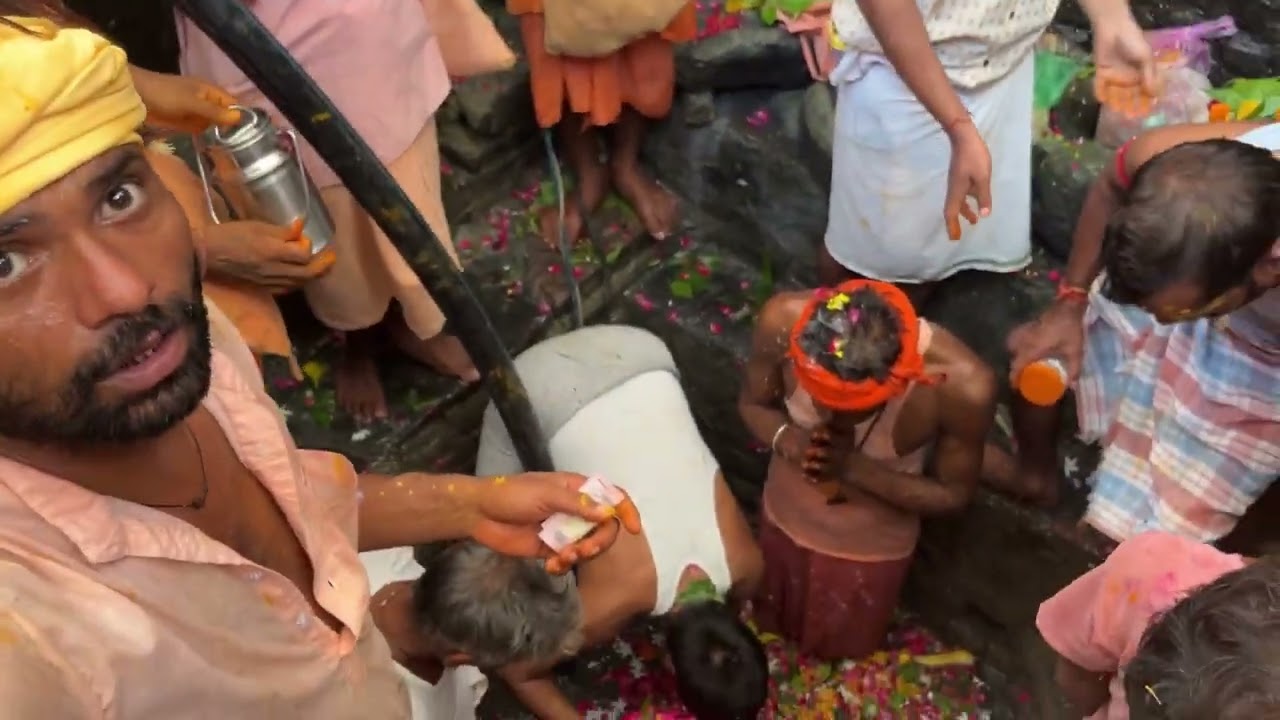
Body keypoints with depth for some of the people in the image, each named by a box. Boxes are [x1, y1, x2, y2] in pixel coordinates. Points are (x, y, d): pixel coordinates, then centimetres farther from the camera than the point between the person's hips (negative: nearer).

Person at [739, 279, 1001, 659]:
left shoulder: (963, 384, -40)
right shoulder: (784, 320, -35)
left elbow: (954, 494, -20)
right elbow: (752, 404, -13)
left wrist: (855, 468, -36)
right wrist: (787, 439, -37)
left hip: (872, 545, -1)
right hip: (788, 515, 2)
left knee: (843, 644, 31)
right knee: (772, 617, 34)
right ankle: (776, 632, 69)